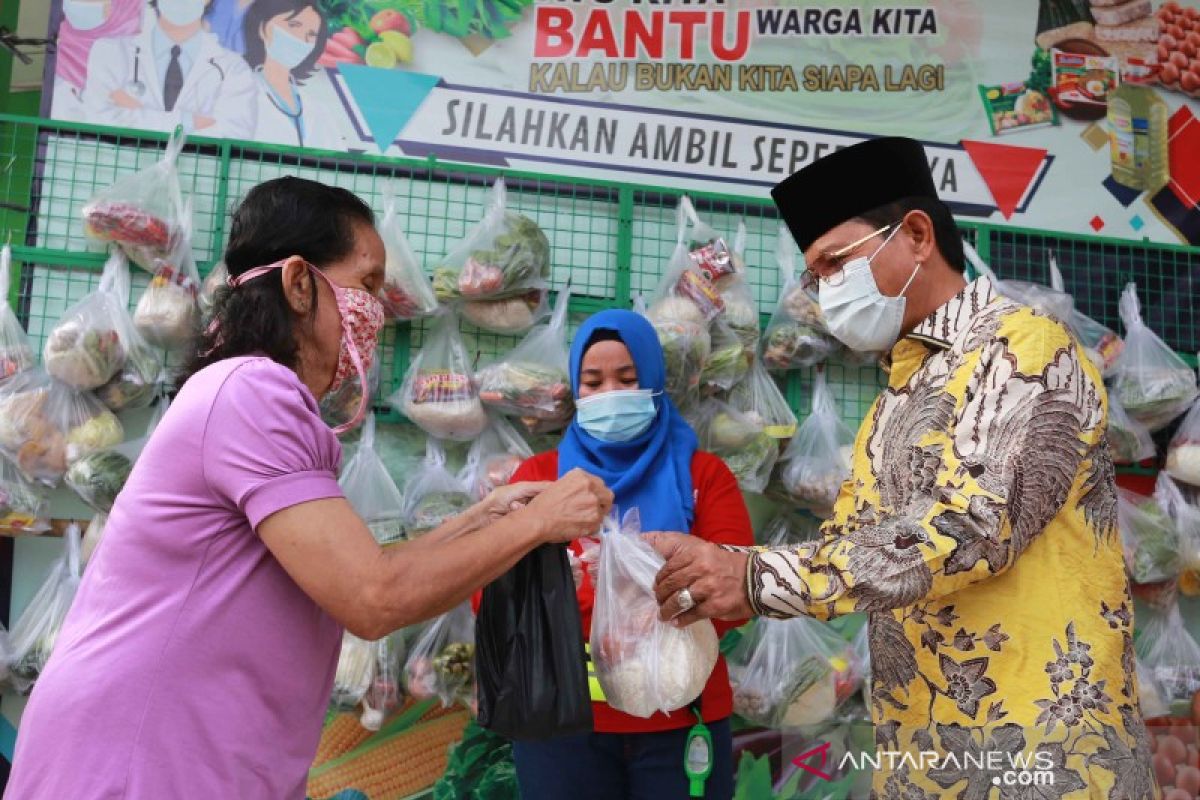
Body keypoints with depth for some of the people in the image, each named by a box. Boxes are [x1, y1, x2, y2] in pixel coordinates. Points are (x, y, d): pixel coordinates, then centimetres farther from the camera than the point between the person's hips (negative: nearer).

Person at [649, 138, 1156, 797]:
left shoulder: (1025, 348, -11)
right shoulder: (893, 401, 14)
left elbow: (970, 526, -24)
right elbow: (846, 547, 10)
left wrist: (760, 577, -26)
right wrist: (714, 575, -6)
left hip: (1040, 745, -7)